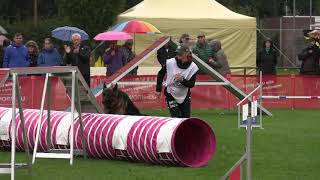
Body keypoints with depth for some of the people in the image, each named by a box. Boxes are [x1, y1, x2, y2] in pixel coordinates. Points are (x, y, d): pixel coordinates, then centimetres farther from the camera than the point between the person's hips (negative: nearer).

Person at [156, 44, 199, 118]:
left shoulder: (193, 67, -15)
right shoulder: (170, 63, -17)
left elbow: (191, 84, -16)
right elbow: (161, 74, 0)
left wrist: (182, 80, -35)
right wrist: (158, 89, 0)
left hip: (184, 95, 2)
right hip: (171, 94, -2)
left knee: (186, 117, 7)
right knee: (176, 117, -12)